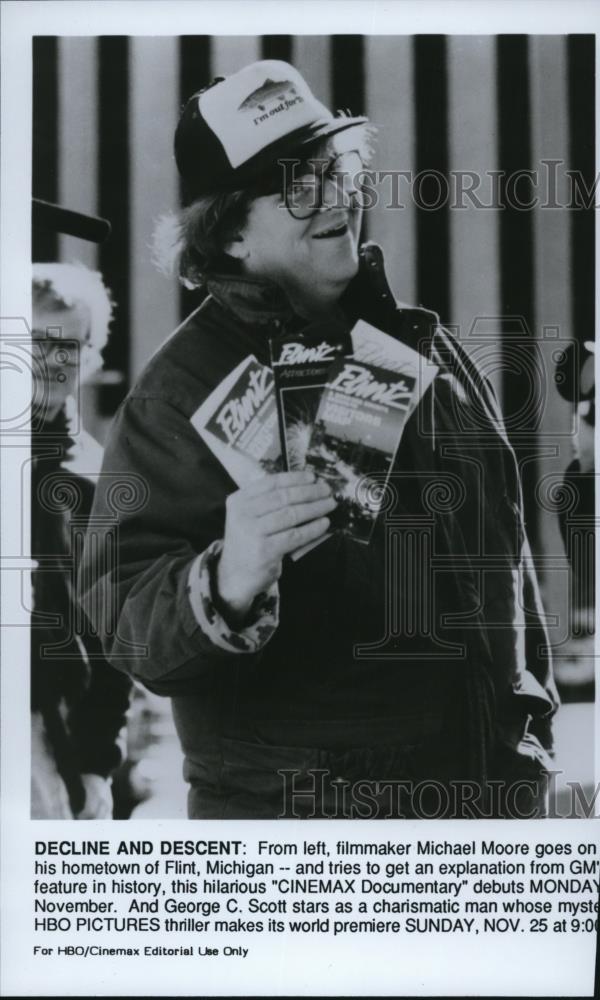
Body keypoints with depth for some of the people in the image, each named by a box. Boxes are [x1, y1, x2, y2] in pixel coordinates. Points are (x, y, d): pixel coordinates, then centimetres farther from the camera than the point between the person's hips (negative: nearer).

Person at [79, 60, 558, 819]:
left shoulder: (420, 345, 6)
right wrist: (227, 585, -40)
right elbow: (124, 620, -21)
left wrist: (535, 713, 18)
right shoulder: (181, 391, -12)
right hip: (300, 810, -5)